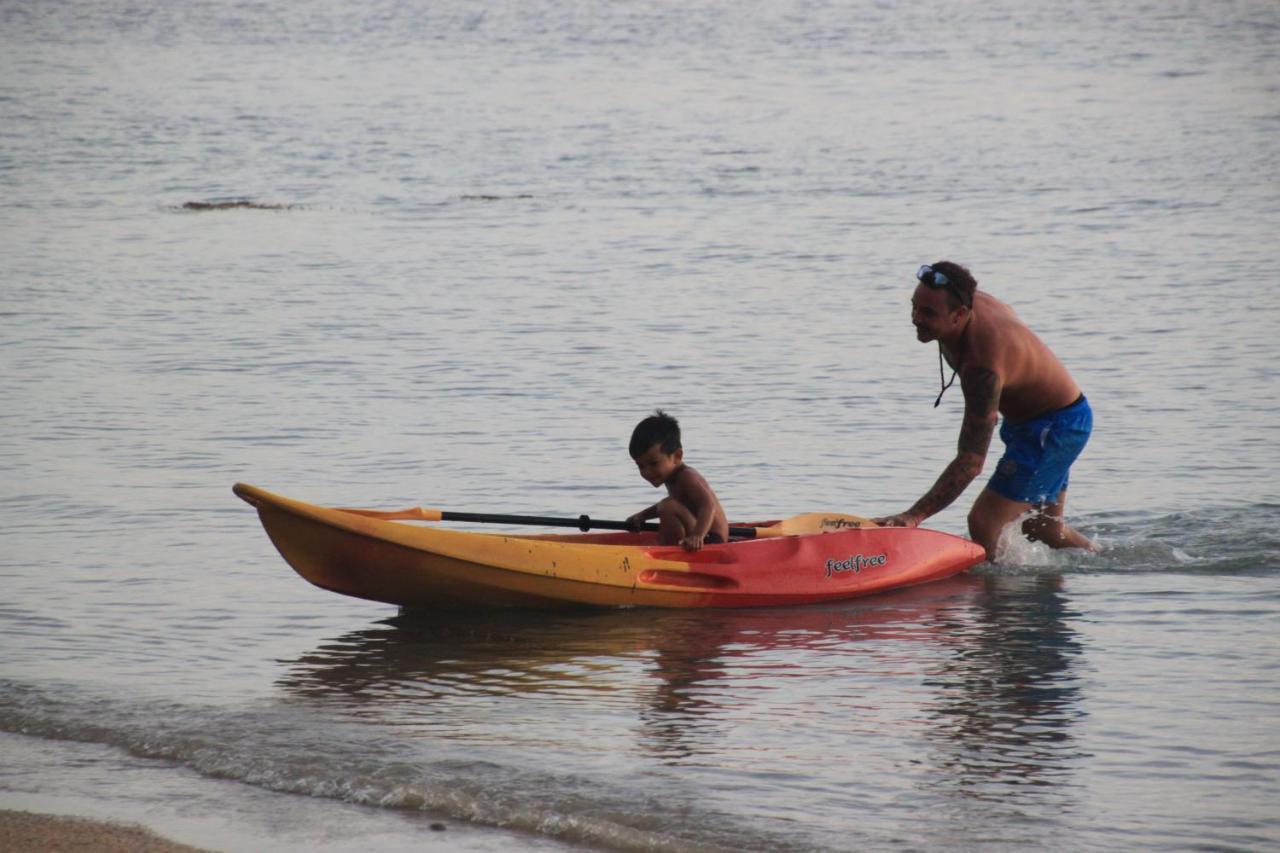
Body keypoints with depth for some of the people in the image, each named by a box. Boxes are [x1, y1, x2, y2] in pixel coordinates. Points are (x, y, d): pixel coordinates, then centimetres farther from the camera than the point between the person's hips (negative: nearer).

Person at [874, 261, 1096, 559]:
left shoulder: (982, 367, -40)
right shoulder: (970, 301, -16)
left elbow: (970, 462, -41)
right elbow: (1006, 311, 12)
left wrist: (914, 516, -48)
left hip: (1054, 428, -10)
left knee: (984, 523, -19)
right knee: (1044, 529, 23)